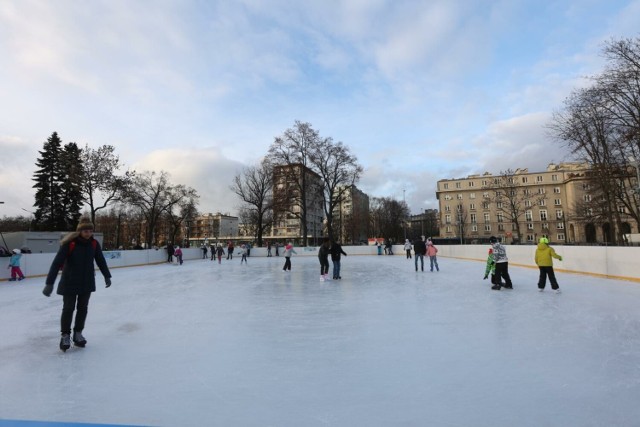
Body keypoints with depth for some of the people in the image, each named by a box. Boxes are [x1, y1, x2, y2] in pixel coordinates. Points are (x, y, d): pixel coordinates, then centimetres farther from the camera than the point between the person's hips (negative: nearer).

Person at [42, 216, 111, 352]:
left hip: (87, 282, 4)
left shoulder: (94, 243, -7)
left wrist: (107, 276, 10)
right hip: (70, 282, -4)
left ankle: (78, 333, 28)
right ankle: (65, 335, 24)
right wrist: (49, 283, -23)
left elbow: (100, 260, 4)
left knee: (82, 308, 12)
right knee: (68, 309, 7)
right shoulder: (69, 243, -20)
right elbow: (57, 263, -21)